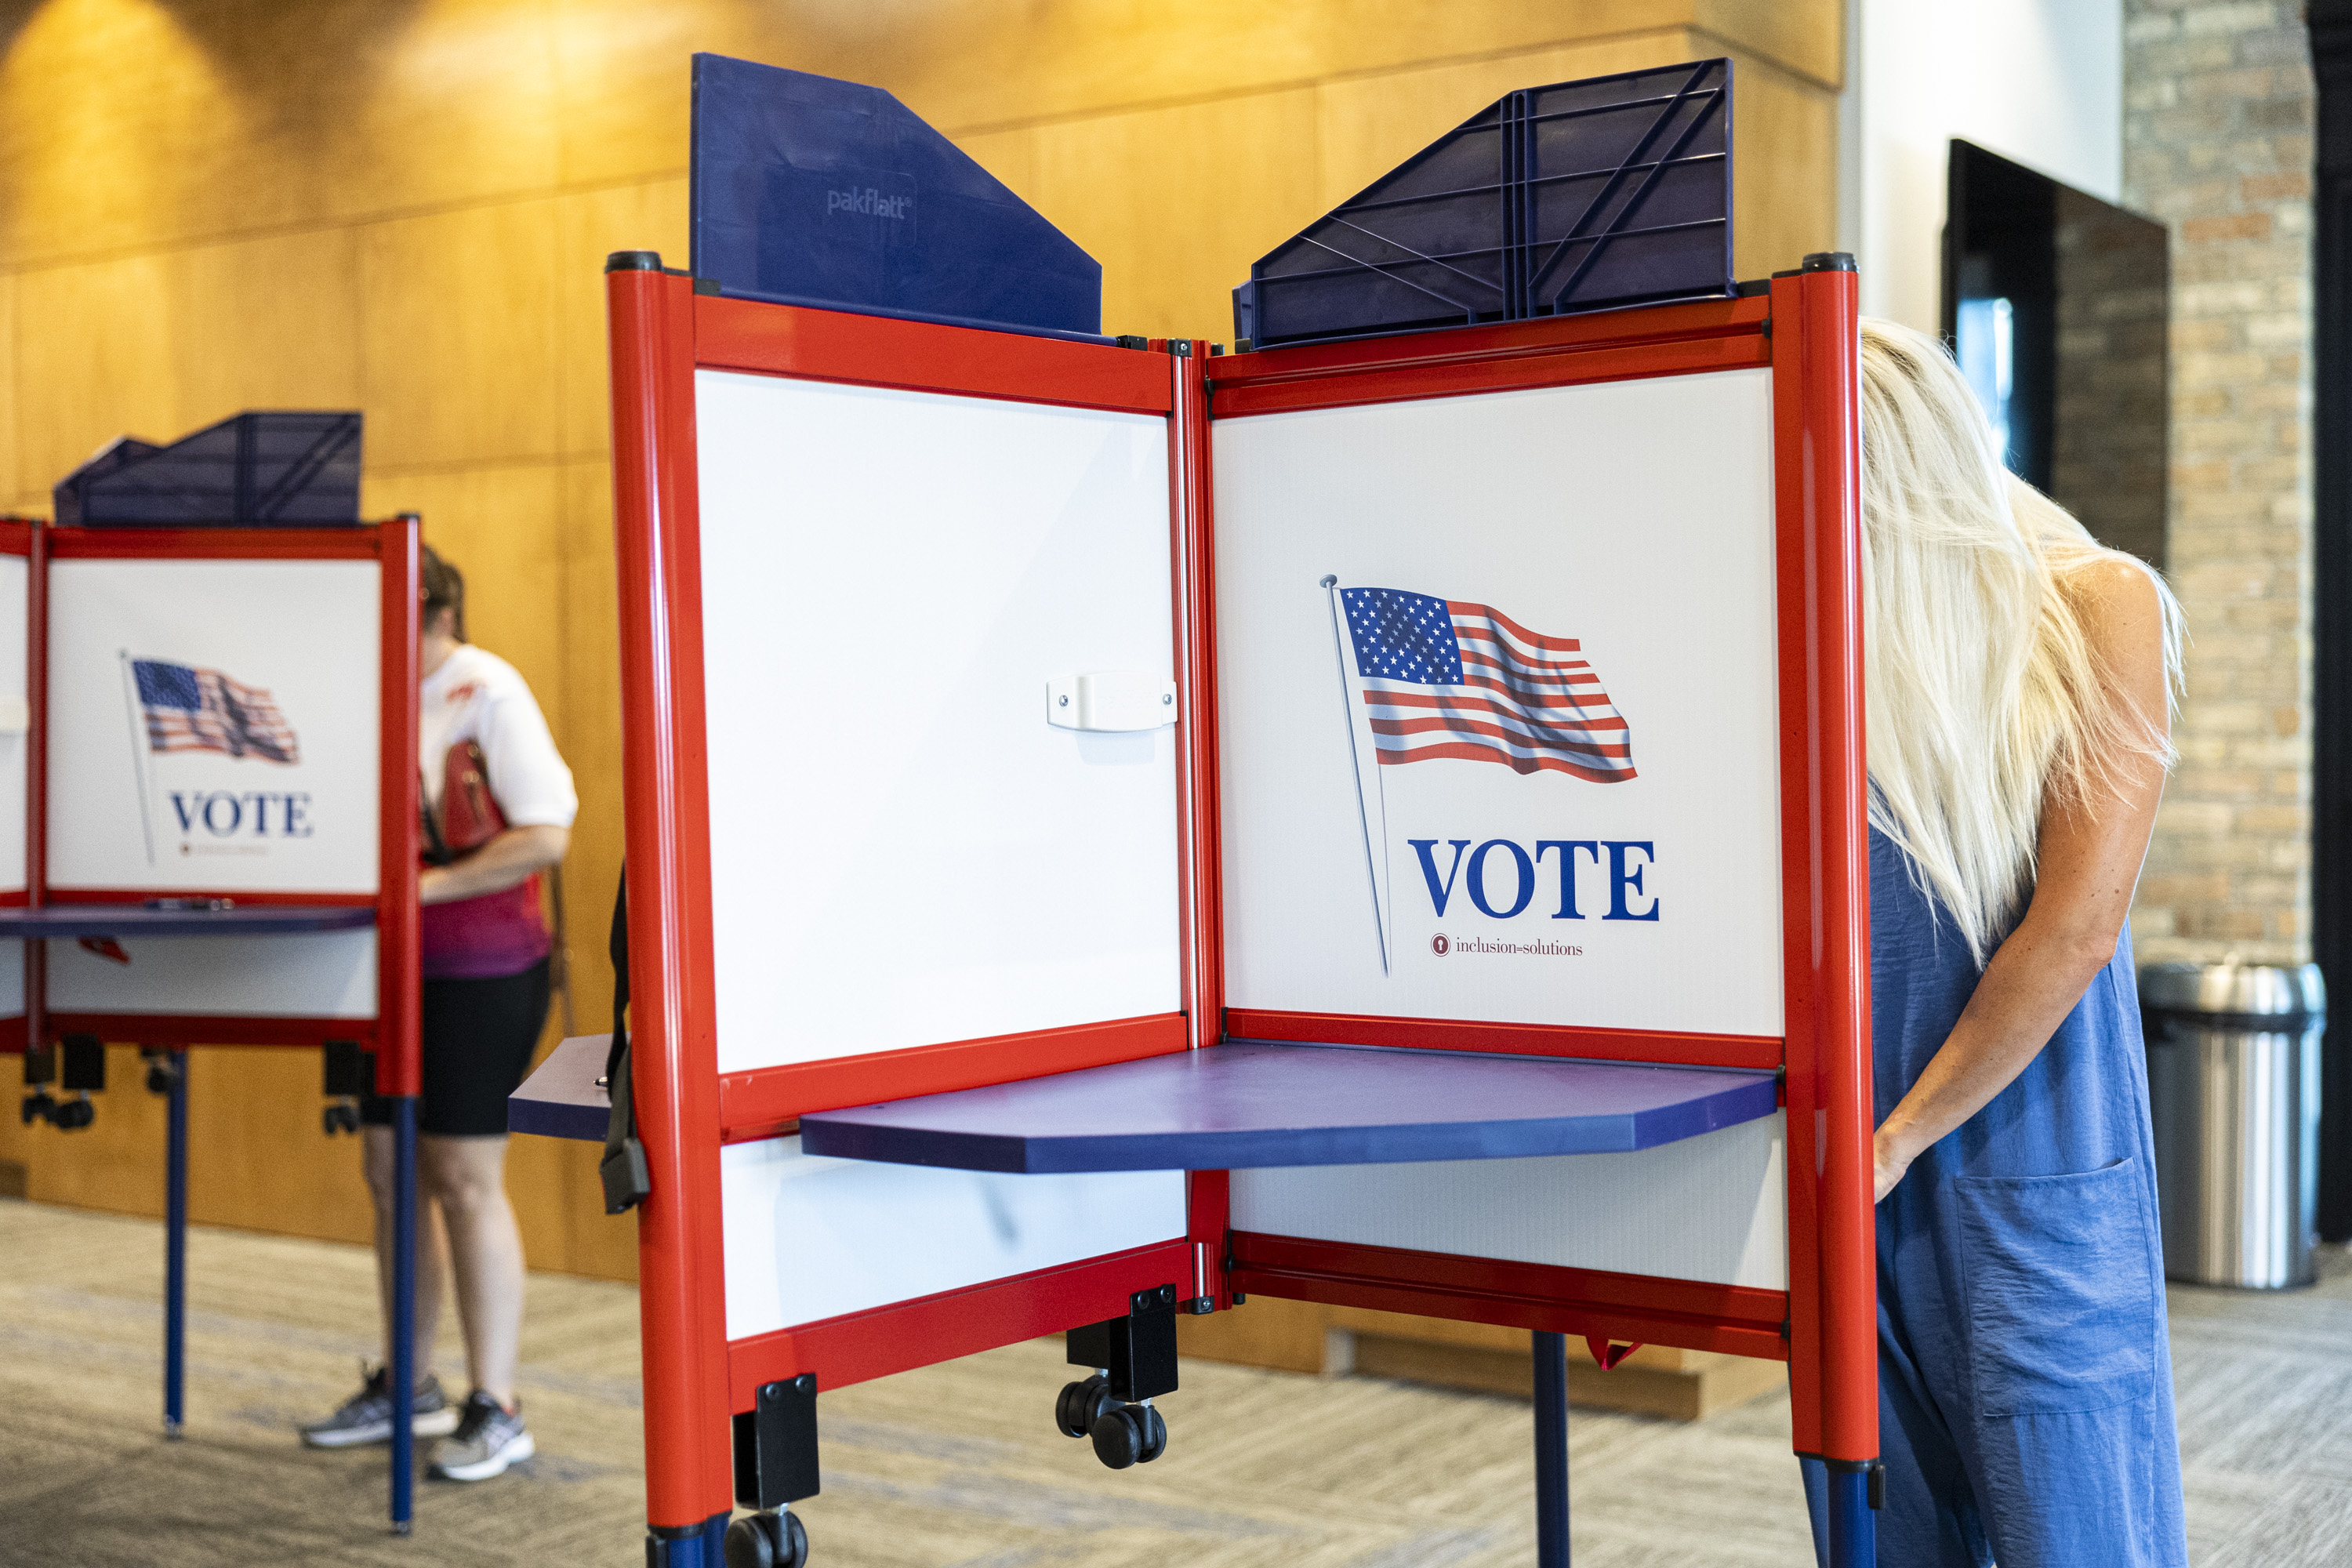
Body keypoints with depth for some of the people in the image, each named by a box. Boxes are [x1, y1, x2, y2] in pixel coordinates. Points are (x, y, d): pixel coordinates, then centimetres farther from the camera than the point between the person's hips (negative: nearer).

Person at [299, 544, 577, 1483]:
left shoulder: (487, 693, -13)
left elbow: (545, 835, -19)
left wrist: (425, 886, -24)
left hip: (480, 972, -7)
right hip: (394, 968, 7)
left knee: (464, 1180, -3)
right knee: (392, 1170, 13)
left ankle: (495, 1409, 8)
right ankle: (408, 1387, 26)